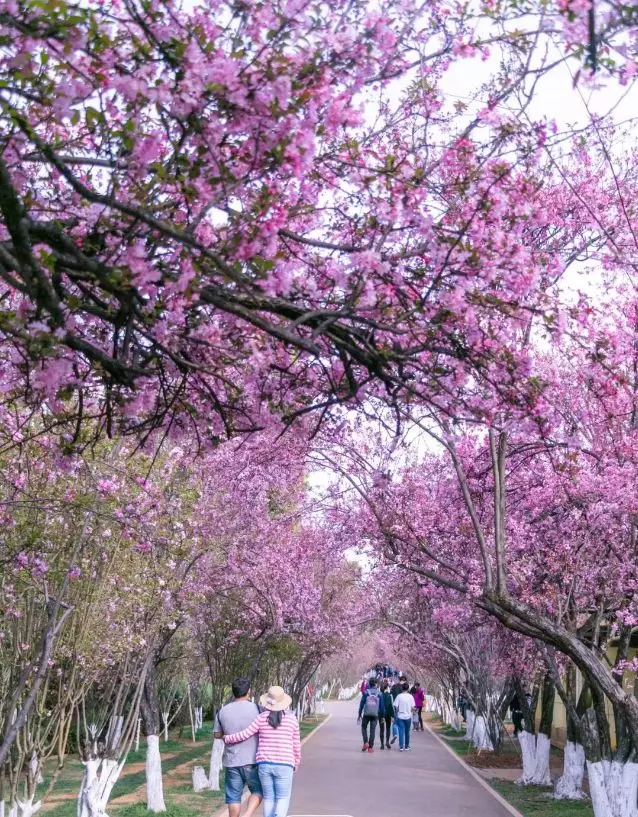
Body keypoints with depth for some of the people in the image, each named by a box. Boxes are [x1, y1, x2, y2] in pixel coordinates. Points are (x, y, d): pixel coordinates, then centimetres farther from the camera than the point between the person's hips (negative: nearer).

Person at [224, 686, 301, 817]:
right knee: (283, 798, 5)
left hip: (264, 764, 2)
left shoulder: (261, 718, -2)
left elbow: (244, 735, -1)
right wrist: (296, 764, 21)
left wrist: (227, 738, 17)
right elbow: (296, 744, 7)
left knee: (268, 798, 14)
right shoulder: (292, 719, -1)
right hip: (283, 765, -1)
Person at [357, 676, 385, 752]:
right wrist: (383, 716, 12)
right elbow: (382, 706, 4)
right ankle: (370, 747, 5)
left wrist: (360, 714, 7)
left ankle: (365, 742, -3)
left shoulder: (366, 692, -1)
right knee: (372, 730, 6)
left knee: (364, 728, 15)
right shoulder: (379, 693, 2)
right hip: (375, 714, 1)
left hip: (366, 714, -1)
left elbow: (362, 703, 0)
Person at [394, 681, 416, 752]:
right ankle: (406, 746, 21)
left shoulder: (399, 696, -7)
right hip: (408, 716, 1)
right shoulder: (410, 696, -6)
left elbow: (396, 707, -7)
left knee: (401, 732, 2)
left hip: (400, 716, -1)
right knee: (407, 732, 13)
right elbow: (413, 707, -4)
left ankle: (401, 747, -4)